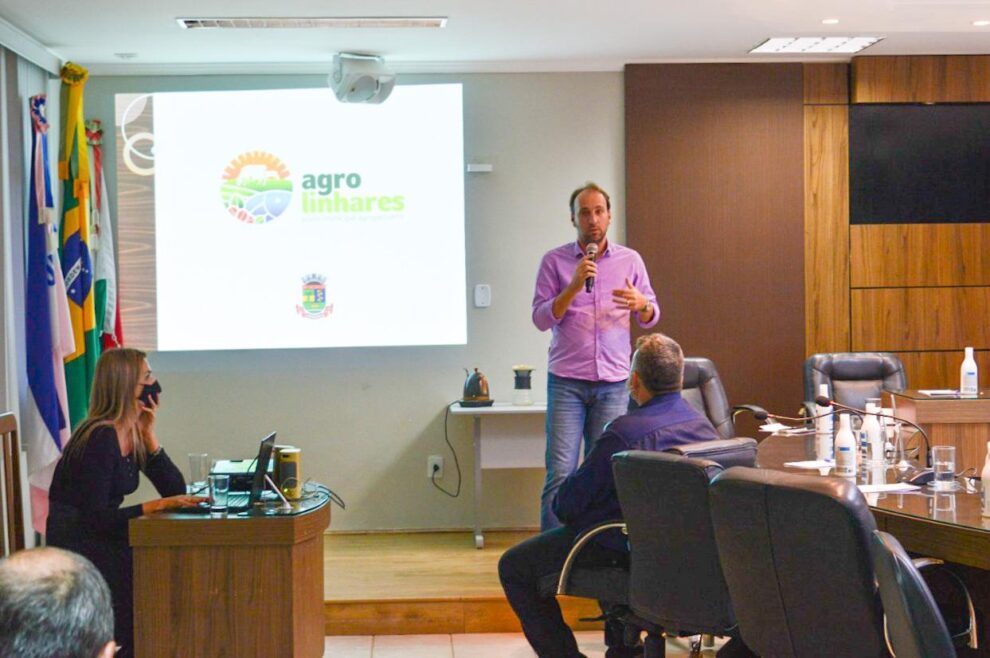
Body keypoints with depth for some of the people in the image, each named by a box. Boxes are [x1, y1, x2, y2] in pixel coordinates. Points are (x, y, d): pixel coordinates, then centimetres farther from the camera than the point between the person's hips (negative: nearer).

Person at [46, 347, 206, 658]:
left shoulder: (135, 434, 5)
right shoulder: (99, 439, -20)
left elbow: (175, 490, 0)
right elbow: (95, 518, -25)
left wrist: (148, 435, -8)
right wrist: (157, 506, -30)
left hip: (104, 540, 8)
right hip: (78, 547, -8)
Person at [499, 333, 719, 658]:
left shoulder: (626, 432, -25)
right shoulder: (704, 426, -2)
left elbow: (568, 505, -18)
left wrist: (559, 501, 7)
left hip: (626, 551, -8)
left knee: (513, 567, 6)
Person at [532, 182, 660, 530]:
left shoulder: (630, 260, 9)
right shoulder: (554, 261, 2)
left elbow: (651, 316, 13)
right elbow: (541, 318, -3)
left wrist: (640, 305, -11)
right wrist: (573, 287, -17)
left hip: (613, 383, 2)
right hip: (567, 381, -2)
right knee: (560, 473, -6)